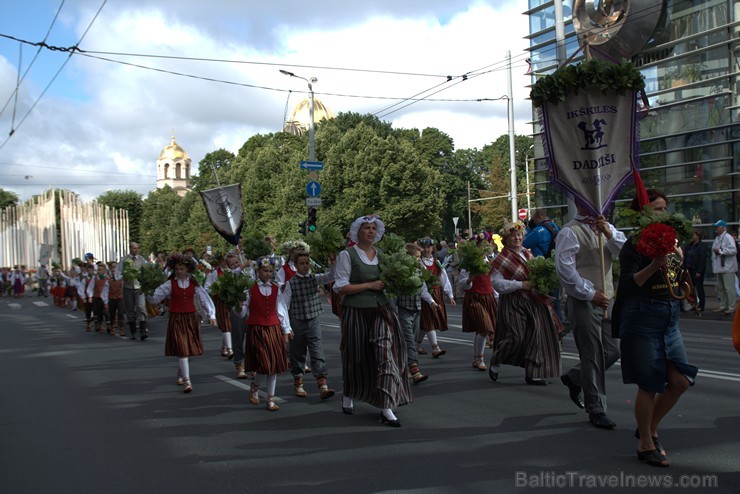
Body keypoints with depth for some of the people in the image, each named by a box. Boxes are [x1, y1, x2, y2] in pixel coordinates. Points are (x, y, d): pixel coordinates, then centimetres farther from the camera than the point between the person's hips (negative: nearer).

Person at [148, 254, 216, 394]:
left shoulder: (194, 283, 2)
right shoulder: (170, 284, -3)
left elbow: (204, 298, 1)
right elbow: (155, 298, -6)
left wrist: (211, 315, -7)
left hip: (191, 318, 3)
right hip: (176, 319, -3)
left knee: (189, 348, 13)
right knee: (182, 349, -10)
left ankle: (181, 373, 39)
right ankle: (186, 381, -11)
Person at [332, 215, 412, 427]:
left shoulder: (382, 254, 10)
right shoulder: (347, 255, -4)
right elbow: (341, 287, -10)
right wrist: (370, 285, -14)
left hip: (381, 310, 3)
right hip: (356, 312, -3)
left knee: (386, 352, -10)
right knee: (356, 356, 9)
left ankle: (386, 408, -7)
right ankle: (348, 394, 37)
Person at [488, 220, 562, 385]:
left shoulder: (527, 254, 14)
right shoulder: (502, 259, -8)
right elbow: (496, 282, -15)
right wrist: (521, 284, -20)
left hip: (532, 302, 7)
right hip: (513, 303, -6)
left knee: (535, 337, 2)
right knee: (516, 337, -9)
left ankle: (533, 374, 11)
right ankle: (495, 363, 17)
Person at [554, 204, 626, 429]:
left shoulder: (605, 227, 13)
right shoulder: (570, 232, -9)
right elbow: (565, 269, -16)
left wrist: (609, 233, -17)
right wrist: (591, 294, -14)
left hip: (605, 300, 7)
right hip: (583, 301, -7)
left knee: (612, 351, 11)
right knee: (593, 356, -1)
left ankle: (574, 377, 34)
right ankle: (596, 410, 12)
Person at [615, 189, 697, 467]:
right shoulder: (635, 245, -10)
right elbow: (628, 284, -22)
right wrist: (653, 266, -33)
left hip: (670, 317, 8)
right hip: (643, 317, -7)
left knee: (680, 381, 6)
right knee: (649, 385, 0)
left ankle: (649, 429, 25)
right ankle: (646, 445, 15)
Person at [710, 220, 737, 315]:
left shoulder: (728, 237, -12)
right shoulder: (717, 238, 18)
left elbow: (733, 250, -24)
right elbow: (714, 252, 25)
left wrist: (720, 251, -19)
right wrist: (714, 265, 17)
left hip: (727, 267, -10)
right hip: (720, 267, 10)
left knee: (729, 287, -8)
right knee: (720, 288, 15)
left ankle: (731, 307, -4)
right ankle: (723, 306, 24)